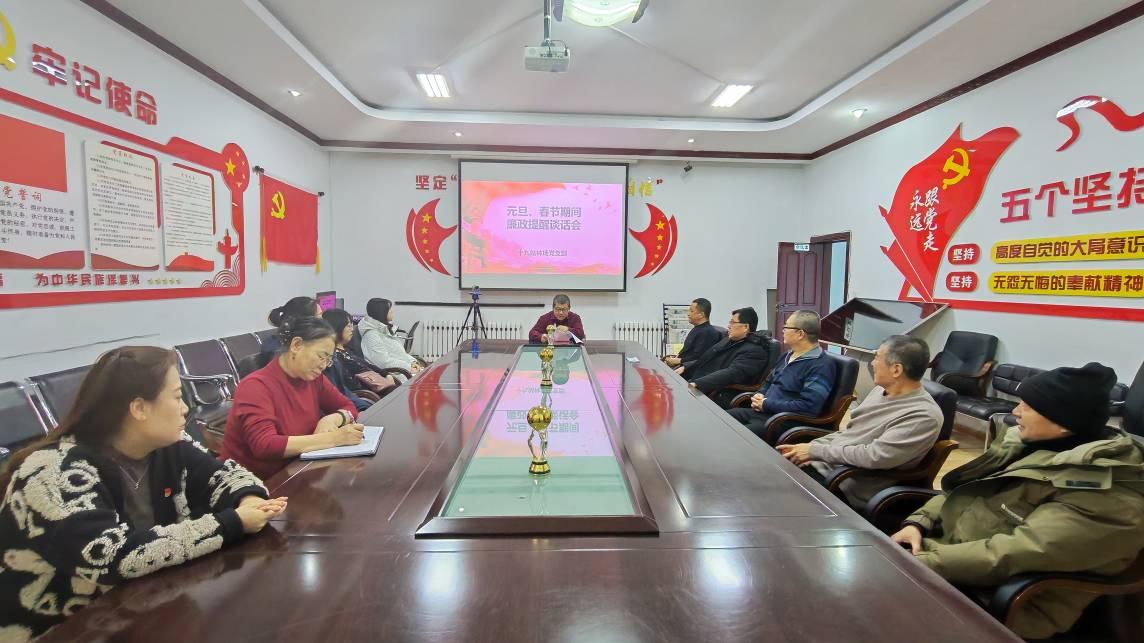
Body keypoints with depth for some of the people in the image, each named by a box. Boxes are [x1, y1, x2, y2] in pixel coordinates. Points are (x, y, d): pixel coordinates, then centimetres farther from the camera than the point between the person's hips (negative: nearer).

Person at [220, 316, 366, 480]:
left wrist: (333, 419, -13)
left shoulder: (312, 378, 0)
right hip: (254, 482, -6)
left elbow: (348, 407, 10)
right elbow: (265, 446, -29)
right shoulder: (256, 386, -18)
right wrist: (333, 438, -30)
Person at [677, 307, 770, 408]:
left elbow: (731, 374, -26)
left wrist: (696, 384, -35)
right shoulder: (729, 340, 16)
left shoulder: (754, 351, -13)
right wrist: (685, 367, 6)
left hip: (719, 396, -9)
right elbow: (707, 359, 23)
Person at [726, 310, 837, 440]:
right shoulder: (787, 355, 17)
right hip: (761, 412, 9)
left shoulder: (821, 366, -15)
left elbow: (809, 406, -25)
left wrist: (767, 404, -17)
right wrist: (759, 396, 3)